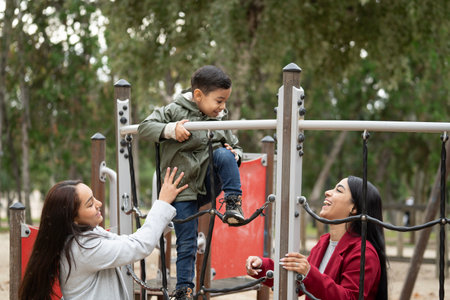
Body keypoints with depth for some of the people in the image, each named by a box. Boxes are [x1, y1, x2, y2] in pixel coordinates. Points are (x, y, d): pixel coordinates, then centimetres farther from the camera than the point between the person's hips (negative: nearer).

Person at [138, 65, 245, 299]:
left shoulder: (220, 120, 6)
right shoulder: (176, 111, -5)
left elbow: (234, 146, 17)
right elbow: (145, 127, -10)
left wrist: (235, 154, -7)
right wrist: (171, 129, -26)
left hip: (210, 183, 3)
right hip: (184, 189, -3)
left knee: (224, 154, -26)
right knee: (186, 243, -3)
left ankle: (233, 204, -23)